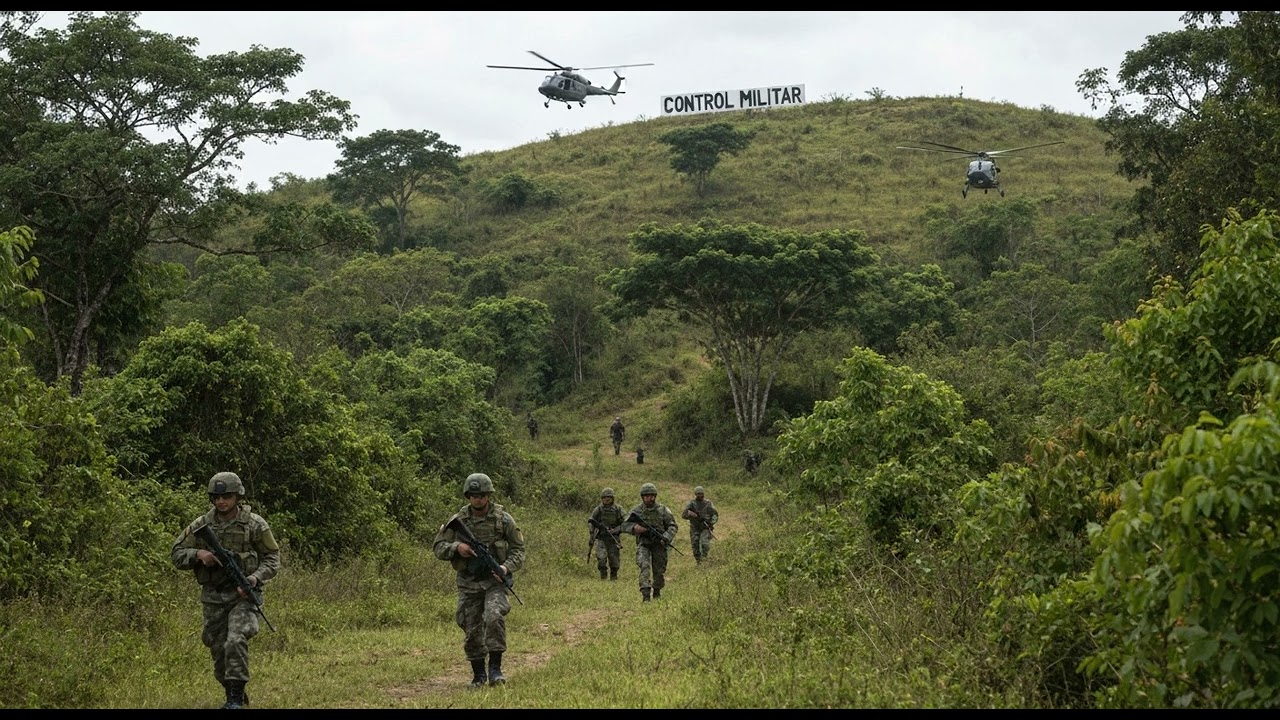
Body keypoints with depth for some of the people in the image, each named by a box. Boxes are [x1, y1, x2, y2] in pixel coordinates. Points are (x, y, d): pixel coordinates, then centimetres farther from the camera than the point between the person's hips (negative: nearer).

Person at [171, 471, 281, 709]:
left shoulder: (255, 524, -5)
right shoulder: (201, 525, 3)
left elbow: (272, 559, 0)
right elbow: (176, 554, 8)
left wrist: (255, 578, -18)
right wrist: (198, 554, -13)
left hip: (243, 594, -4)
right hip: (213, 597, 4)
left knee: (235, 642, -24)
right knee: (218, 651, 9)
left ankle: (237, 697, -14)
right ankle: (232, 695, 30)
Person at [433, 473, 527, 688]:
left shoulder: (503, 519, -4)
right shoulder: (458, 520, 0)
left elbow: (518, 549, 1)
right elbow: (437, 547, 4)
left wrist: (507, 567, -17)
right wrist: (456, 547, -16)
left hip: (495, 580, -2)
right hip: (468, 583, 2)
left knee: (494, 617, -26)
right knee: (472, 630, 5)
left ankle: (495, 668, -17)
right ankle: (478, 674, 23)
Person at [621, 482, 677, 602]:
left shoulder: (662, 510, -2)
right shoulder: (636, 510, -2)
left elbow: (673, 526, 1)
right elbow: (624, 525, 1)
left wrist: (666, 538, -17)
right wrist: (634, 528, -21)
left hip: (658, 544, 1)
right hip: (643, 544, -1)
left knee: (659, 571, 6)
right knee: (644, 566, -22)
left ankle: (657, 592, 31)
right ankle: (645, 594, -28)